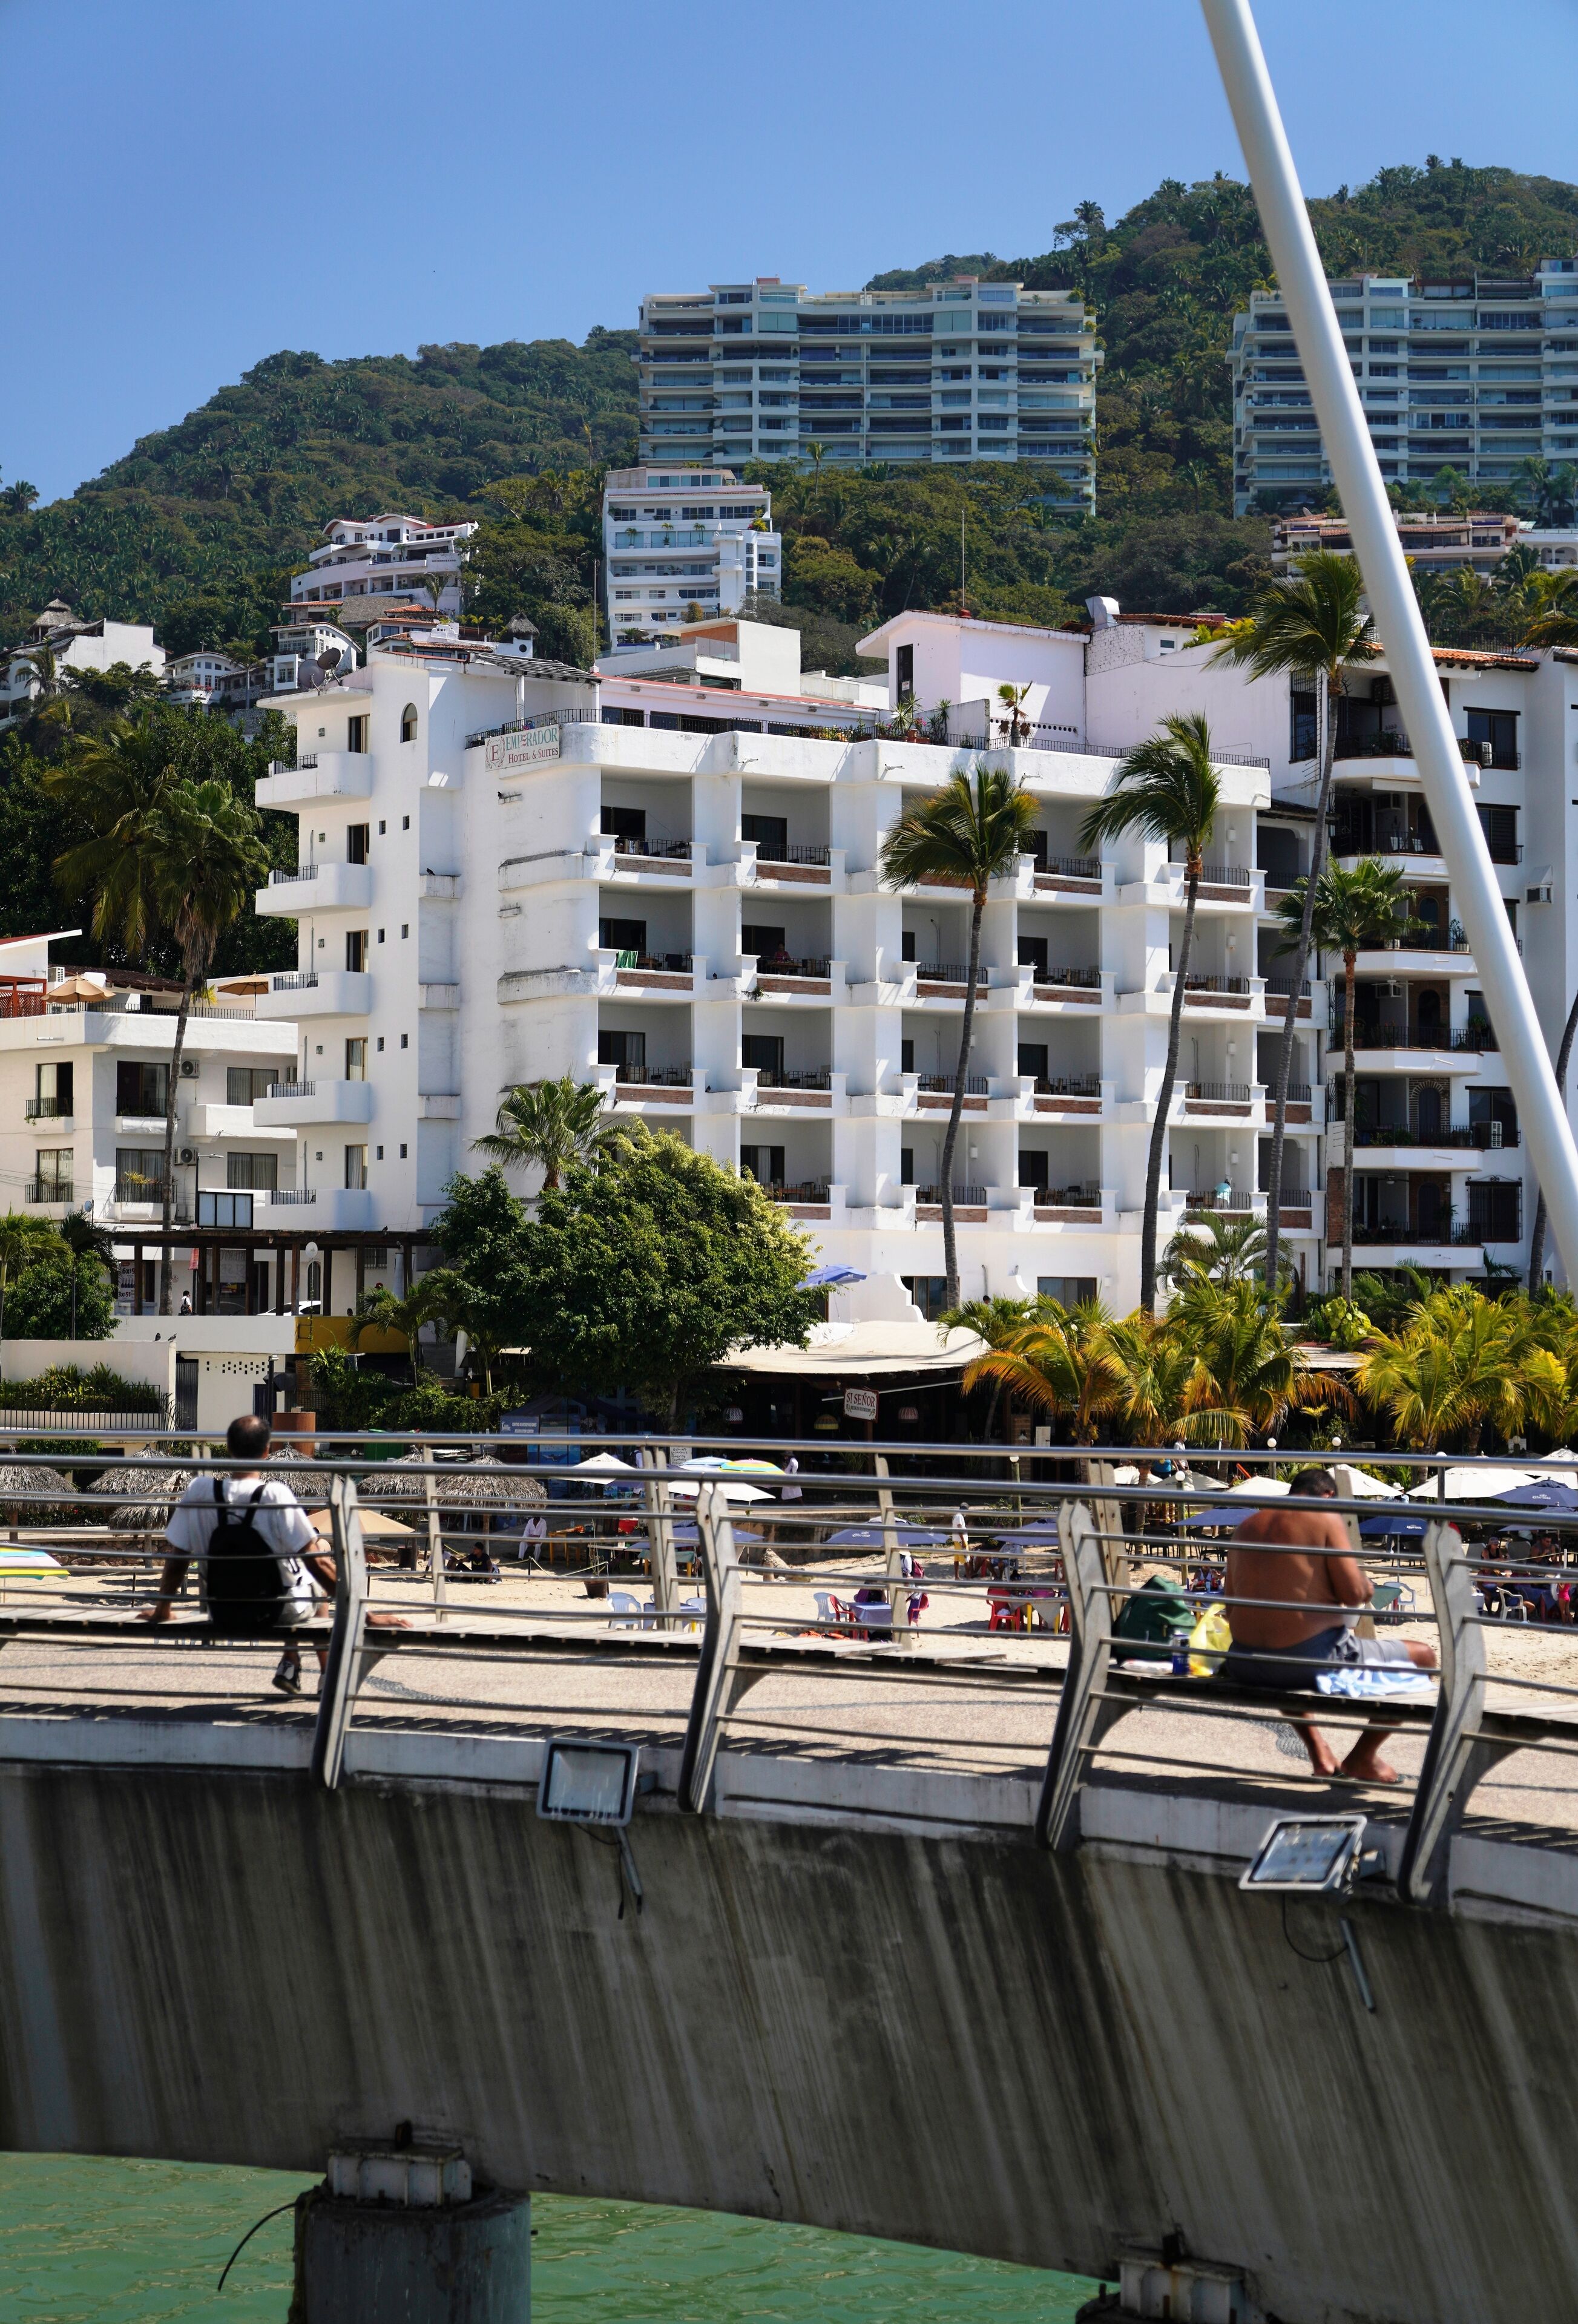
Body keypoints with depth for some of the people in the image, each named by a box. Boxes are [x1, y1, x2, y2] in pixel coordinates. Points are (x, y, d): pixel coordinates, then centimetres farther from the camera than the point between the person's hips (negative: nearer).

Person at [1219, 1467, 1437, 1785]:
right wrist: (1366, 1585, 13)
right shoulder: (1326, 1519, -6)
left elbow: (1233, 1603, 15)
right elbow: (1355, 1594, -12)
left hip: (1245, 1664, 7)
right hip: (1311, 1660, -7)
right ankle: (1362, 1758, 20)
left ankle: (1319, 1752, 34)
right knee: (1423, 1657, 10)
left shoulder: (1247, 1527, 12)